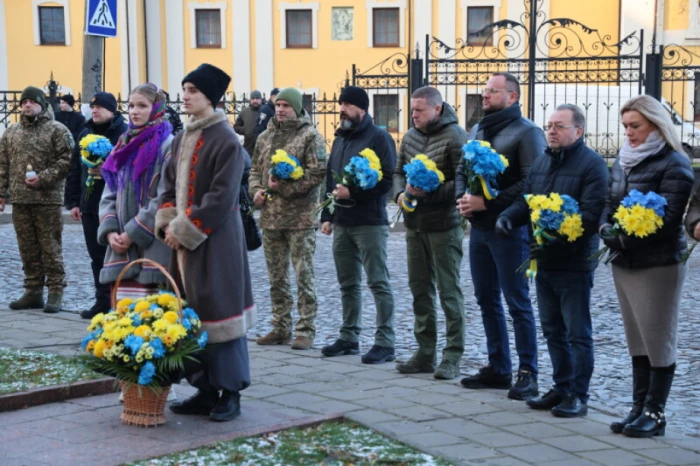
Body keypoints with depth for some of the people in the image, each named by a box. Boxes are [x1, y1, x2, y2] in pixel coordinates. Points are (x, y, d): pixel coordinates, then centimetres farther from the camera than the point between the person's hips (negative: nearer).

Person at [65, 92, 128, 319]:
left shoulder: (125, 133, -7)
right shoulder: (85, 134, 13)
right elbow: (75, 170, 14)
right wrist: (73, 202, 10)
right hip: (90, 205, 6)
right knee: (97, 256, 11)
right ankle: (103, 300, 19)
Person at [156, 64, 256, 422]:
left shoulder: (225, 140, -12)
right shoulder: (182, 138, 12)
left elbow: (221, 198, -17)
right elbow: (171, 185, 15)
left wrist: (184, 229, -16)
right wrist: (167, 225, -1)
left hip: (216, 241, -8)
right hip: (184, 241, 8)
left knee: (218, 312, -2)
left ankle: (230, 392, 9)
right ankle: (205, 390, 19)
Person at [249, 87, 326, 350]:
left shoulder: (310, 136, -6)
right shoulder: (265, 137, 14)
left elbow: (317, 173, -15)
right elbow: (255, 169, 21)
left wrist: (284, 186, -19)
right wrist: (256, 189, 1)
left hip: (300, 218, -6)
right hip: (270, 217, 6)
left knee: (304, 275, -2)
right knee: (277, 277, 12)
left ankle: (306, 330, 5)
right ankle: (280, 328, 22)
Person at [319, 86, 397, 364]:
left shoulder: (378, 137, -7)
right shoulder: (340, 139, 17)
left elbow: (387, 180, -15)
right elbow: (330, 179, 21)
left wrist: (352, 192, -18)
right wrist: (327, 215, 14)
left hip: (370, 223, -7)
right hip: (342, 224, 8)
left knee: (378, 283, -4)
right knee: (347, 284, 13)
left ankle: (385, 342, -2)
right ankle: (349, 337, 22)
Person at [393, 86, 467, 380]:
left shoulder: (455, 137, -12)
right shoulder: (411, 136, 10)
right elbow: (399, 171, 20)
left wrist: (428, 193, -23)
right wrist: (400, 193, 0)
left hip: (443, 226, -8)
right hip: (414, 224, 8)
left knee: (449, 291, -2)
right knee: (420, 288, 12)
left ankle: (452, 356, 4)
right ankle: (425, 353, 22)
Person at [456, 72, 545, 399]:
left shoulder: (526, 132, -9)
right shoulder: (477, 131, 16)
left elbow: (531, 182, -18)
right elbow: (461, 170, 20)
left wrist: (488, 202, -19)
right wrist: (463, 198, -2)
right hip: (479, 228, 8)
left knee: (518, 303, -3)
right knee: (487, 299, 13)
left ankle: (527, 373, 4)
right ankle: (498, 368, 22)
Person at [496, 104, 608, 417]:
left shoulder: (592, 164, -12)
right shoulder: (541, 162, 13)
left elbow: (591, 215, -20)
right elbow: (526, 201, 16)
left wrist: (557, 242, -28)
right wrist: (508, 216, -6)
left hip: (574, 264, -8)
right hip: (543, 262, 8)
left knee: (577, 333, 1)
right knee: (552, 330, 15)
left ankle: (578, 395, 9)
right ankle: (561, 388, 26)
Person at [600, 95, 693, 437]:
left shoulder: (674, 163, -10)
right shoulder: (624, 160, 13)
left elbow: (667, 217, -18)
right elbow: (609, 202, 15)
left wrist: (624, 238, -22)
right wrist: (607, 227, -6)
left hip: (658, 264, -7)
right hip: (623, 263, 7)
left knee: (658, 340, 0)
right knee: (636, 340, 12)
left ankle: (655, 412, 9)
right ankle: (639, 408, 20)